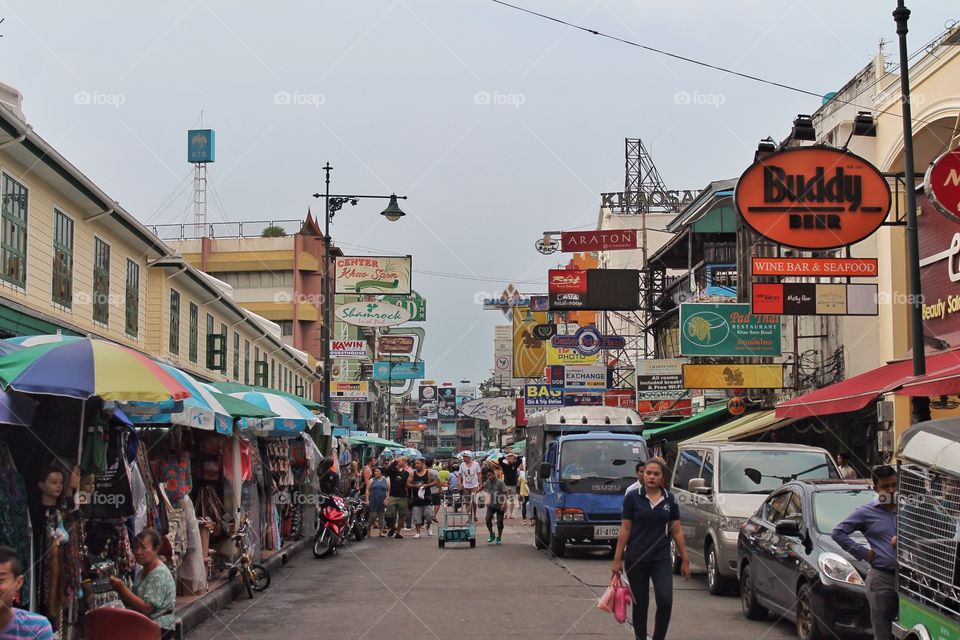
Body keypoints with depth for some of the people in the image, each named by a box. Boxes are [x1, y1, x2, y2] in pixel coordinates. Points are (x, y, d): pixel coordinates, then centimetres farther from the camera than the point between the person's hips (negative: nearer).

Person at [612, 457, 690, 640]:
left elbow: (677, 531, 7)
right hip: (636, 560, -1)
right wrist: (617, 560, -4)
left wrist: (685, 560, 4)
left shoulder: (670, 500, 3)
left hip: (662, 559, 1)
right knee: (640, 604, 7)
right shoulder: (632, 498, -4)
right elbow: (625, 530, -2)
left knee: (665, 601, -13)